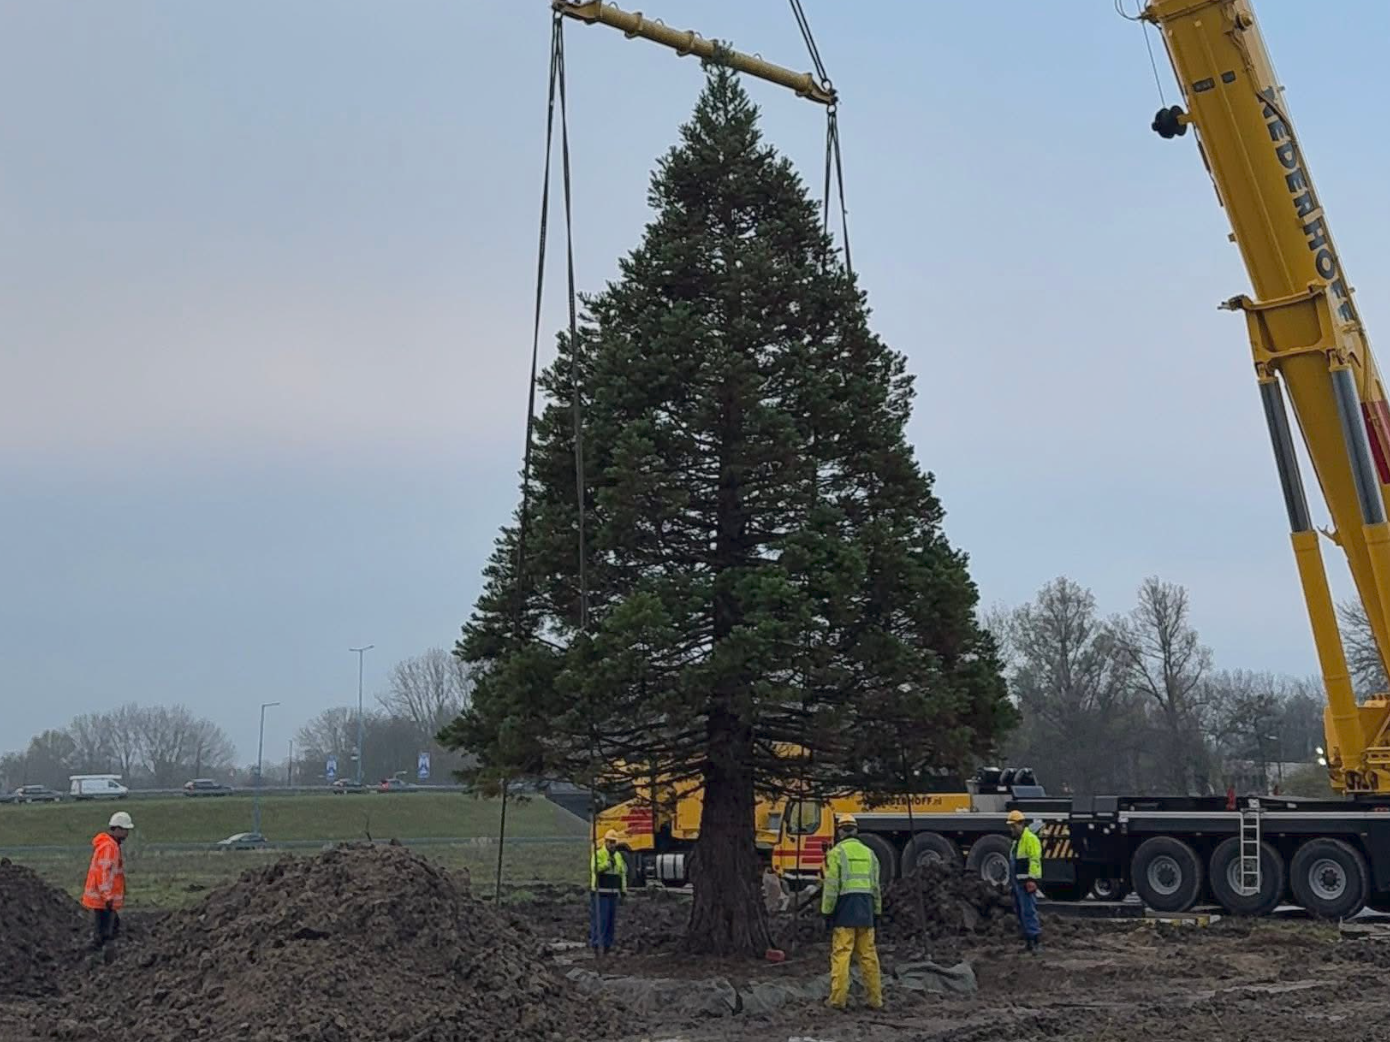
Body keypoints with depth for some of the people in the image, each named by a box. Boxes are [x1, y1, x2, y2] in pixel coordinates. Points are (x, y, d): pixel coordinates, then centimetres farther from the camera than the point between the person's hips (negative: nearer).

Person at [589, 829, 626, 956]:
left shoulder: (618, 856, 15)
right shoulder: (598, 854, -7)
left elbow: (622, 873, 19)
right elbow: (595, 869, -24)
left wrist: (623, 890, 14)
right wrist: (608, 863, -34)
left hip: (613, 893, 7)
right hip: (600, 893, -7)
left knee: (611, 920, 8)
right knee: (599, 920, -9)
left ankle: (606, 945, 15)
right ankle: (597, 944, -6)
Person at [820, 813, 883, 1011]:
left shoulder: (837, 852, -3)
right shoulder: (868, 853, 14)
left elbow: (831, 886, -8)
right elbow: (876, 886, 16)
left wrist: (827, 911, -3)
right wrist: (877, 912, 22)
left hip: (845, 907, -5)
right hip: (865, 909, 5)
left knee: (841, 954, -4)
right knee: (868, 955, 8)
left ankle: (838, 998, -6)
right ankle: (875, 999, 9)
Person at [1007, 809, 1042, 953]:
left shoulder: (1030, 839, -13)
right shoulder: (1016, 840, 20)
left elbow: (1035, 860, -20)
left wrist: (1031, 879, -25)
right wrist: (1013, 881, 23)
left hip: (1026, 882, -11)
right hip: (1017, 881, 11)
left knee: (1029, 911, -12)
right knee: (1020, 912, 13)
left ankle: (1037, 942, -11)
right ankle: (1028, 941, 18)